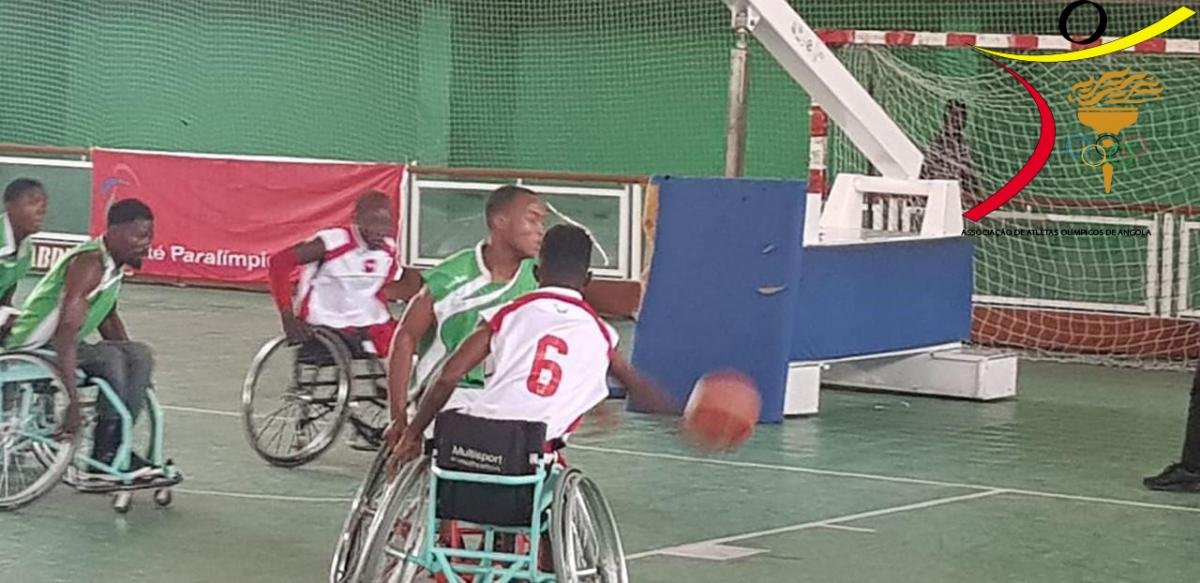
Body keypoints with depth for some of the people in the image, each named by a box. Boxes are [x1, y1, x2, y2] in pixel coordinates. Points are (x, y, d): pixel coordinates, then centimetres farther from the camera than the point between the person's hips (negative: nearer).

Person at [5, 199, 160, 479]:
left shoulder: (113, 264, 7)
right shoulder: (89, 264, -23)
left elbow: (107, 318, 24)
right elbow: (67, 328, -33)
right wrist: (71, 398, -39)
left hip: (63, 347, 10)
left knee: (140, 356, 1)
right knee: (110, 359, -28)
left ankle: (112, 449, -4)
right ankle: (104, 457, -20)